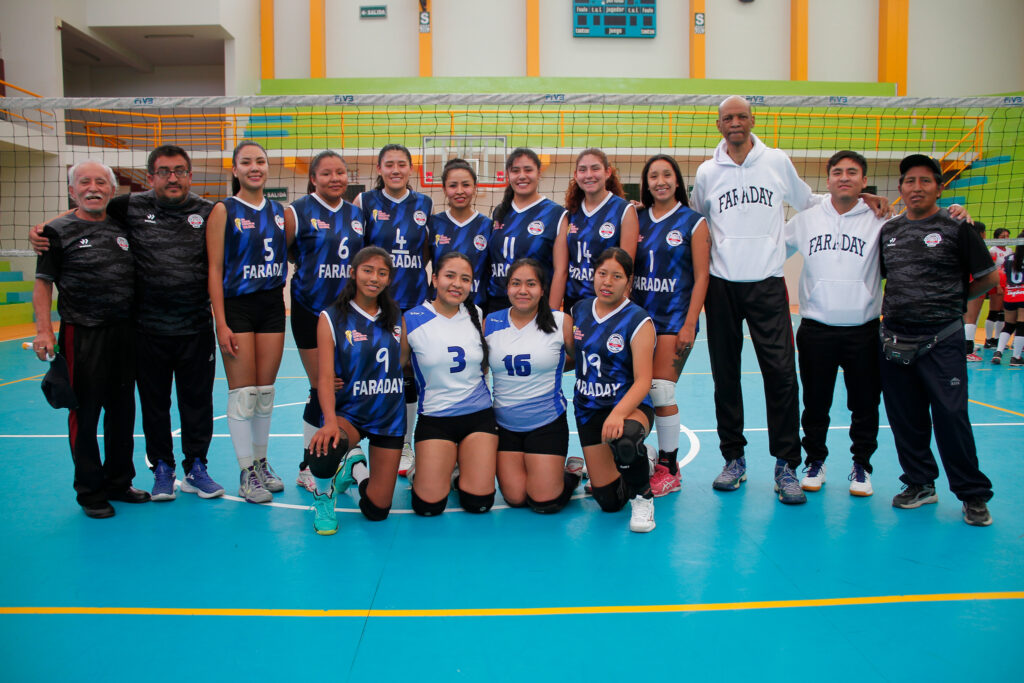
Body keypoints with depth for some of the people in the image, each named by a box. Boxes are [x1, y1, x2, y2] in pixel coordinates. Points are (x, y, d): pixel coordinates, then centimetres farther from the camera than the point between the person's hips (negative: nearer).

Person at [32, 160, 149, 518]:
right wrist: (43, 330, -12)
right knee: (85, 413, 1)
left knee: (122, 410, 12)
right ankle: (90, 492, 14)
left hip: (125, 331, 5)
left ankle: (118, 482, 26)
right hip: (83, 333, -4)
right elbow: (43, 283, -2)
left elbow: (141, 276, 19)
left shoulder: (123, 229, 12)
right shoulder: (59, 231, 0)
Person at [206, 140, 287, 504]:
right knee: (242, 394, -1)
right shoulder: (224, 211, -4)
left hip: (273, 306, 4)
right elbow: (215, 269, -7)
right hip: (237, 309, -4)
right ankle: (246, 472, 10)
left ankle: (261, 462, 23)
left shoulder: (279, 211, 10)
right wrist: (221, 324, -13)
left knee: (266, 392, 10)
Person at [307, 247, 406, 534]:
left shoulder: (396, 317, 5)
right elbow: (325, 376, -15)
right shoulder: (332, 318, -6)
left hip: (389, 416, 3)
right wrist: (330, 421, -28)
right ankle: (323, 495, -1)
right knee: (326, 450, -39)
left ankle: (354, 467, 36)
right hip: (348, 413, -3)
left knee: (377, 510, 1)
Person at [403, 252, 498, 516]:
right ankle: (422, 471, 22)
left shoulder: (478, 318, 3)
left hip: (479, 414, 2)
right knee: (429, 506, -10)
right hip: (435, 417, -2)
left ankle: (460, 470, 26)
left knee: (478, 503, -6)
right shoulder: (412, 321, -6)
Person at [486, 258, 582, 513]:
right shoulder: (490, 323, 1)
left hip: (547, 423, -2)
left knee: (545, 503, -6)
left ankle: (572, 472, 25)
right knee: (514, 498, -2)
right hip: (504, 424, 3)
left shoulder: (561, 322, -6)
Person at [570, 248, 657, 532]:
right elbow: (569, 353, 18)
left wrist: (618, 414, -34)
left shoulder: (638, 321, -11)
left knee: (624, 439, -42)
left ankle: (642, 497, -9)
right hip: (589, 409, 4)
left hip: (630, 404, -4)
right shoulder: (579, 311, 4)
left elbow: (642, 380, -19)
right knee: (609, 501, 0)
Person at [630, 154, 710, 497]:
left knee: (661, 391, -9)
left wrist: (689, 325, -11)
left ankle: (668, 469, 6)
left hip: (674, 319, -4)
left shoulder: (694, 222, 0)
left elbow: (701, 276, -4)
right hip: (639, 315, 4)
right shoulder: (637, 220, 10)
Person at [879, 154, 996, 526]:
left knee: (951, 416, -6)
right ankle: (920, 484, 25)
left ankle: (974, 495, 9)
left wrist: (955, 300, 12)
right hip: (895, 338, 4)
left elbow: (988, 277, 4)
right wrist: (890, 306, 10)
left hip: (941, 340, -4)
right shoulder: (888, 230, 11)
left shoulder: (956, 228, -2)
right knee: (905, 419, 9)